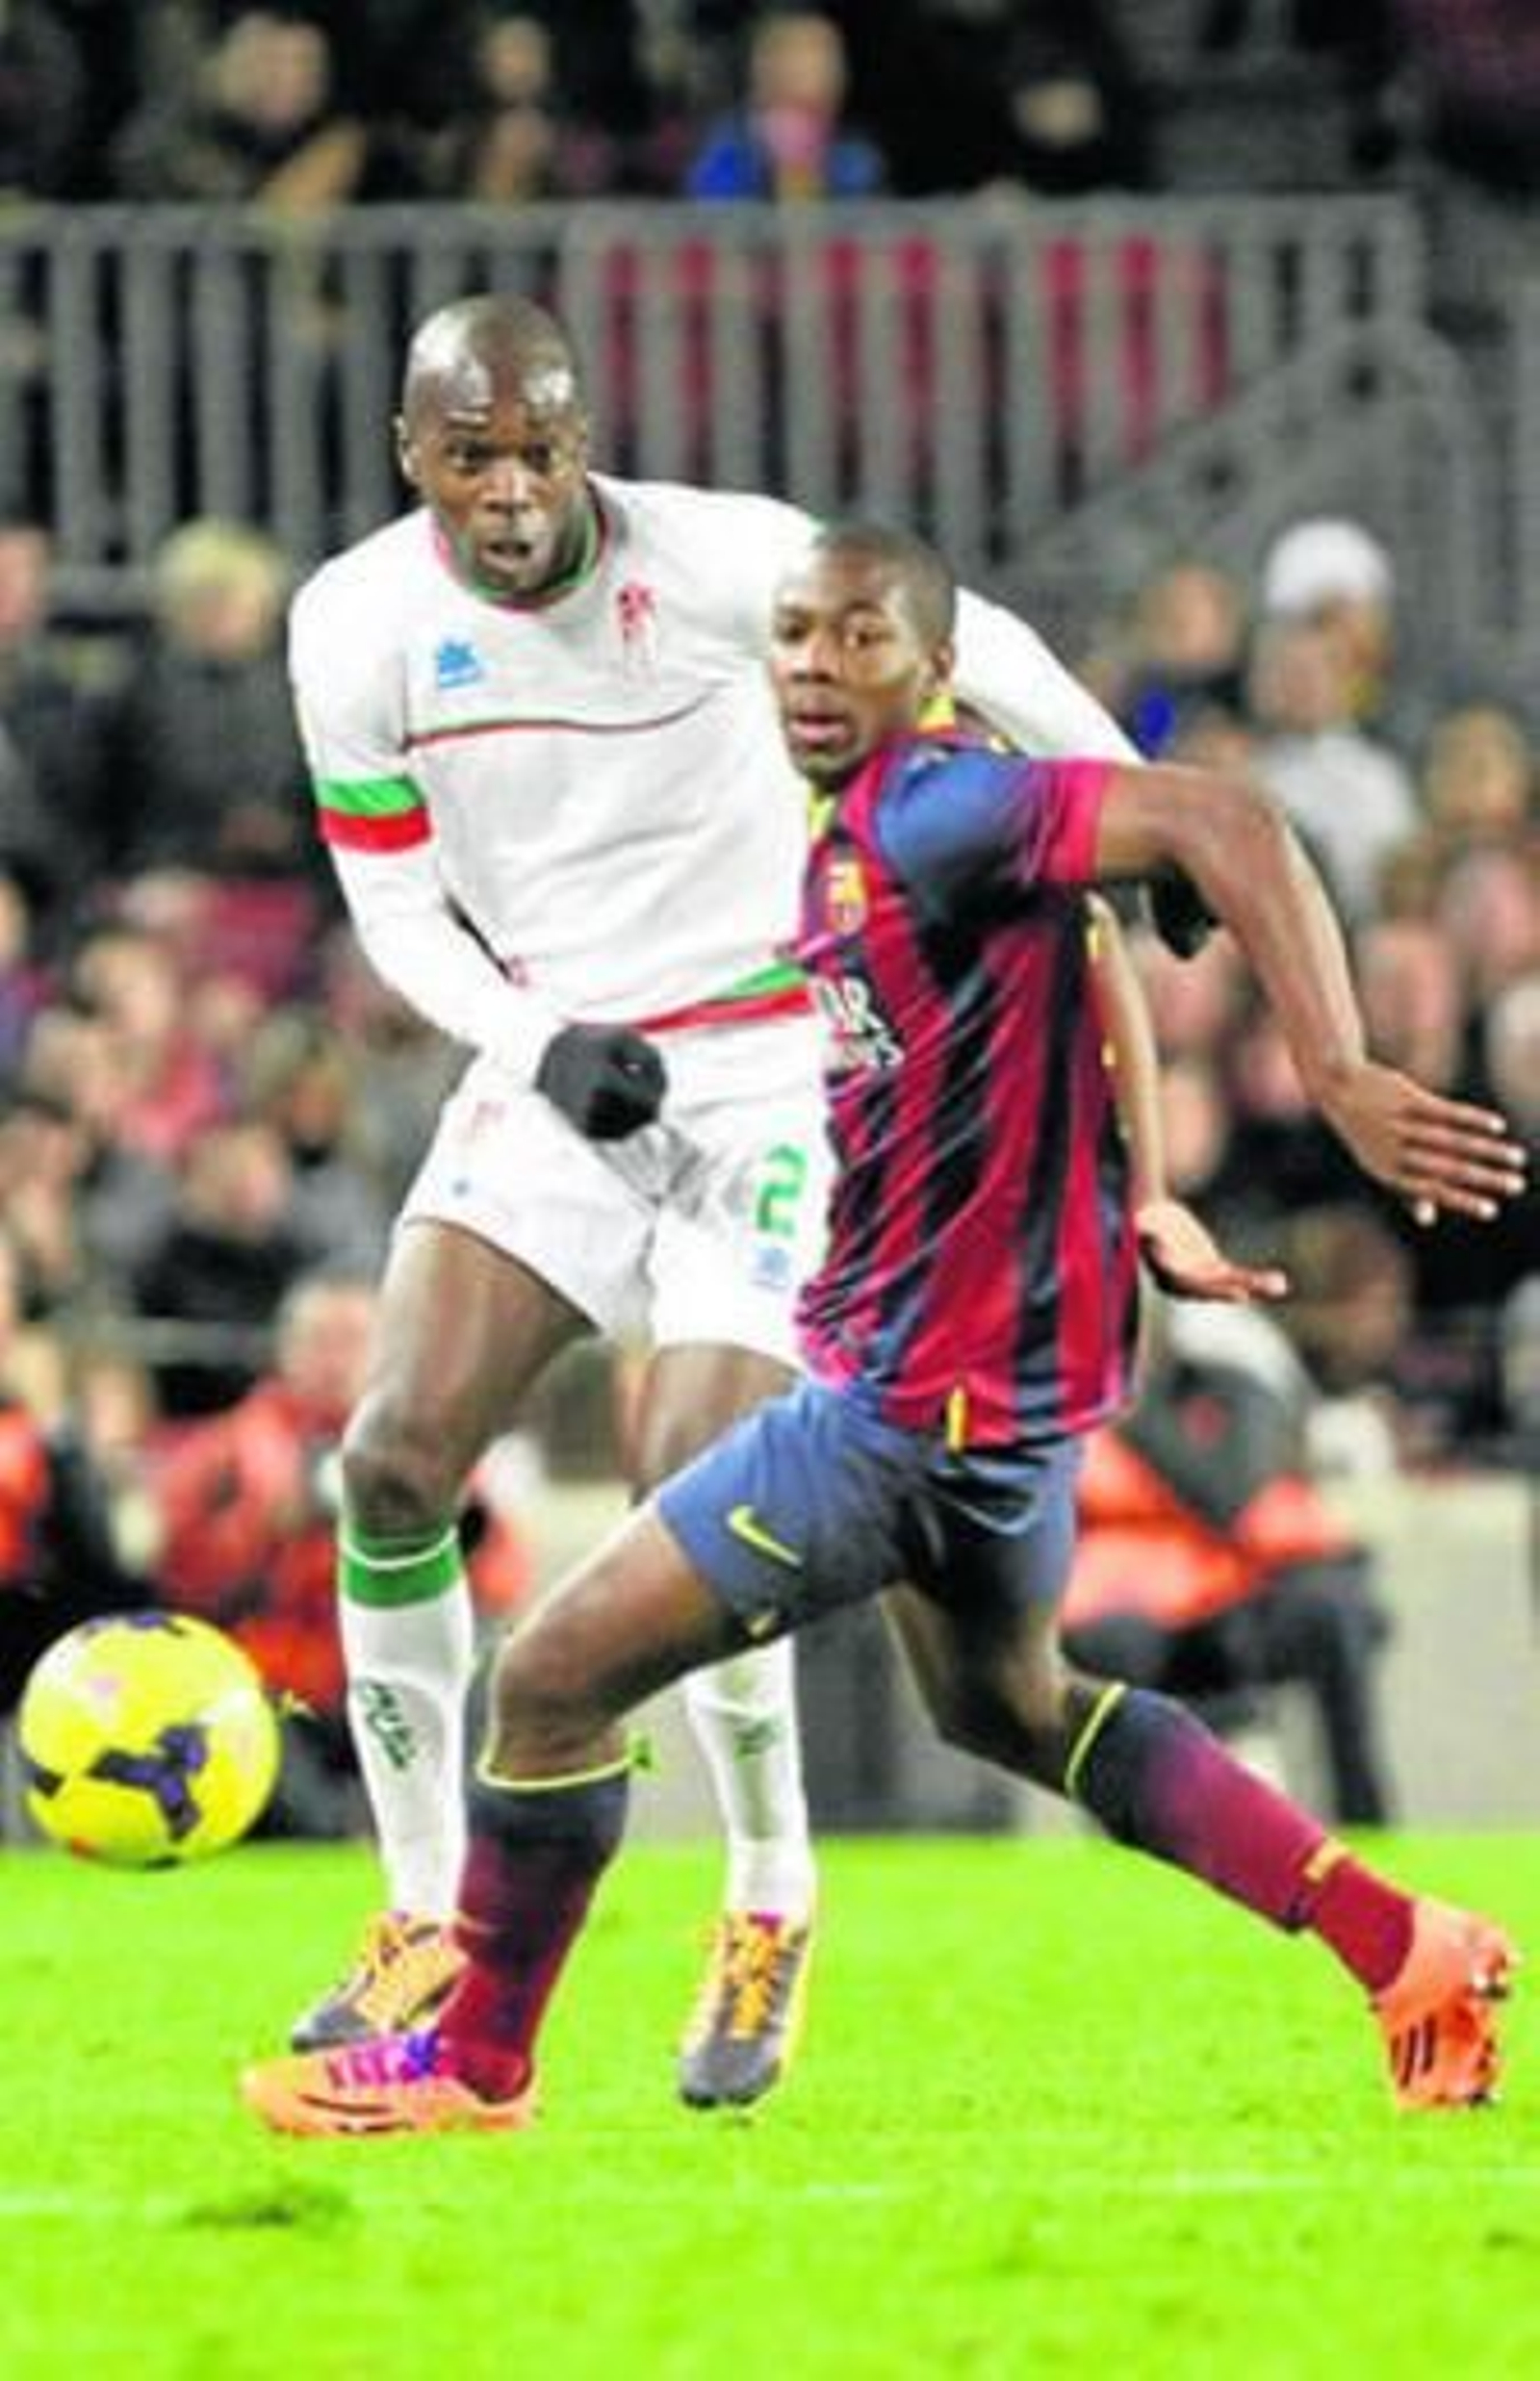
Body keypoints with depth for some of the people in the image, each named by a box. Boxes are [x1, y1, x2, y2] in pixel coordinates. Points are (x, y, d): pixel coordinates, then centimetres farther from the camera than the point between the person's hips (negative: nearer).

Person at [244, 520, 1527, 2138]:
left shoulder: (935, 816, -21)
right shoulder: (852, 838, 9)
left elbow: (1222, 829, -31)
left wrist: (1339, 1079, -37)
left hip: (919, 1401, -11)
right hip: (1008, 1375, 11)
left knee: (556, 1677, -3)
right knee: (1008, 1706, 31)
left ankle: (475, 2065, 15)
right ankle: (1405, 1952, 26)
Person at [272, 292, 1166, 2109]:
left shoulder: (714, 561, -17)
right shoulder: (359, 627, -7)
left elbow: (970, 646, -4)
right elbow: (396, 908, 2)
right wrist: (538, 1042, -15)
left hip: (764, 1059, -3)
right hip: (556, 1068, 3)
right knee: (395, 1461, -11)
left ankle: (772, 1910, 9)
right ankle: (425, 1927, 5)